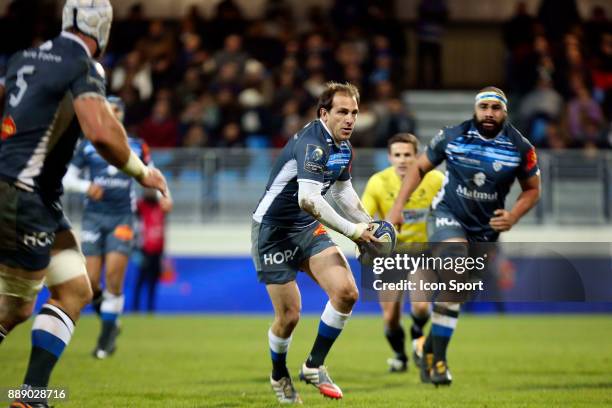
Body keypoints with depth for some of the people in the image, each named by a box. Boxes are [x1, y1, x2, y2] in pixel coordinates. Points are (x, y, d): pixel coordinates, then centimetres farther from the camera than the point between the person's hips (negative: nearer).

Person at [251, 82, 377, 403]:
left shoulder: (343, 146, 4)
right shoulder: (312, 143, -26)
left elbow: (343, 189, 22)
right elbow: (308, 199, -39)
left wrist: (368, 225, 11)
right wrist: (352, 231, -32)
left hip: (308, 229, 8)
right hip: (273, 231, -8)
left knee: (346, 293, -11)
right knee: (289, 316, -3)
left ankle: (314, 366, 5)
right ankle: (279, 376, 27)